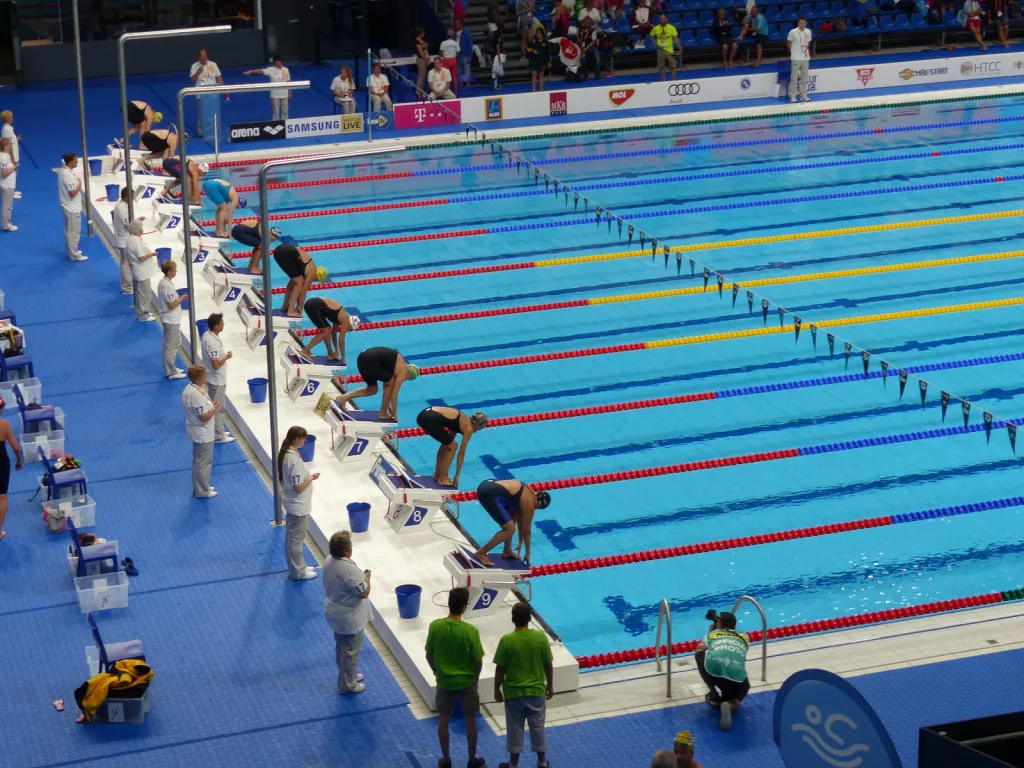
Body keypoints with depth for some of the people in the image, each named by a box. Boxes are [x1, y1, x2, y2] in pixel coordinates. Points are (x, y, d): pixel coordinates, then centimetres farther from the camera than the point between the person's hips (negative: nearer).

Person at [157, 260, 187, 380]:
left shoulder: (163, 282, 6)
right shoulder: (168, 286, -24)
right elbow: (172, 305, -21)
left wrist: (179, 296, 8)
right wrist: (182, 298, -10)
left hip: (169, 319, 10)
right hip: (171, 320, -10)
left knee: (169, 345, 18)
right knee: (171, 346, -1)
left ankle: (171, 369, 28)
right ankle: (171, 372, 5)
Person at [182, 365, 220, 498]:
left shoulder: (191, 388, 0)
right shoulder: (196, 395, -31)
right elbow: (205, 417, -27)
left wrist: (211, 404, 2)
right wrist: (215, 407, -13)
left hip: (198, 432, 10)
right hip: (203, 433, -10)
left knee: (198, 460, 22)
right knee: (204, 462, 5)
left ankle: (198, 487, 35)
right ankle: (202, 491, 17)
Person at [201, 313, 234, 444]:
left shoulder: (207, 335, 1)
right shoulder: (213, 342, -30)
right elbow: (216, 365, -27)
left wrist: (223, 355, 9)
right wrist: (227, 357, -14)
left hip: (213, 378, 10)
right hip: (217, 380, -10)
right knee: (218, 408, 3)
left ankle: (218, 431, 33)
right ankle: (218, 436, 13)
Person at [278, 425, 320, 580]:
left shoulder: (285, 454, 0)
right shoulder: (294, 459, -28)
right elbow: (299, 486, -24)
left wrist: (308, 475, 7)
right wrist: (312, 477, -11)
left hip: (292, 503, 10)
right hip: (298, 505, -10)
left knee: (292, 537, 21)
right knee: (296, 539, 5)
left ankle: (297, 567, 35)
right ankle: (298, 572, 17)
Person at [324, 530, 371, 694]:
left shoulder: (328, 562, -6)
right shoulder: (350, 570, -33)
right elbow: (364, 593, -24)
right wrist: (367, 577, -8)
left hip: (335, 614, 9)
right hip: (350, 618, -9)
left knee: (342, 647, 26)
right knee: (351, 651, 10)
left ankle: (347, 675, 44)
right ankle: (347, 684, 24)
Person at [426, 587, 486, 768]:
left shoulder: (435, 626, -15)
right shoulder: (470, 631, -22)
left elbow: (429, 655, -4)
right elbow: (478, 661, -13)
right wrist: (475, 678, 7)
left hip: (444, 681, 2)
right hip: (467, 682, -2)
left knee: (443, 720, 18)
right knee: (470, 721, 16)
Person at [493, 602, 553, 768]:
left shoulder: (506, 640, -17)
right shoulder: (540, 637, -13)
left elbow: (500, 669, -10)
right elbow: (548, 664, -4)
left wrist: (497, 690, 4)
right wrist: (550, 685, 11)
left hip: (513, 692, -1)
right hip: (536, 691, 1)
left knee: (515, 729, 13)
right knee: (538, 727, 17)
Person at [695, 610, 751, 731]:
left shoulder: (712, 634, 26)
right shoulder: (744, 637, 30)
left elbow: (699, 649, 44)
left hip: (713, 668, -1)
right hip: (737, 677, 1)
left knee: (699, 653, 32)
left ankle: (713, 694, 24)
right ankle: (731, 703, -2)